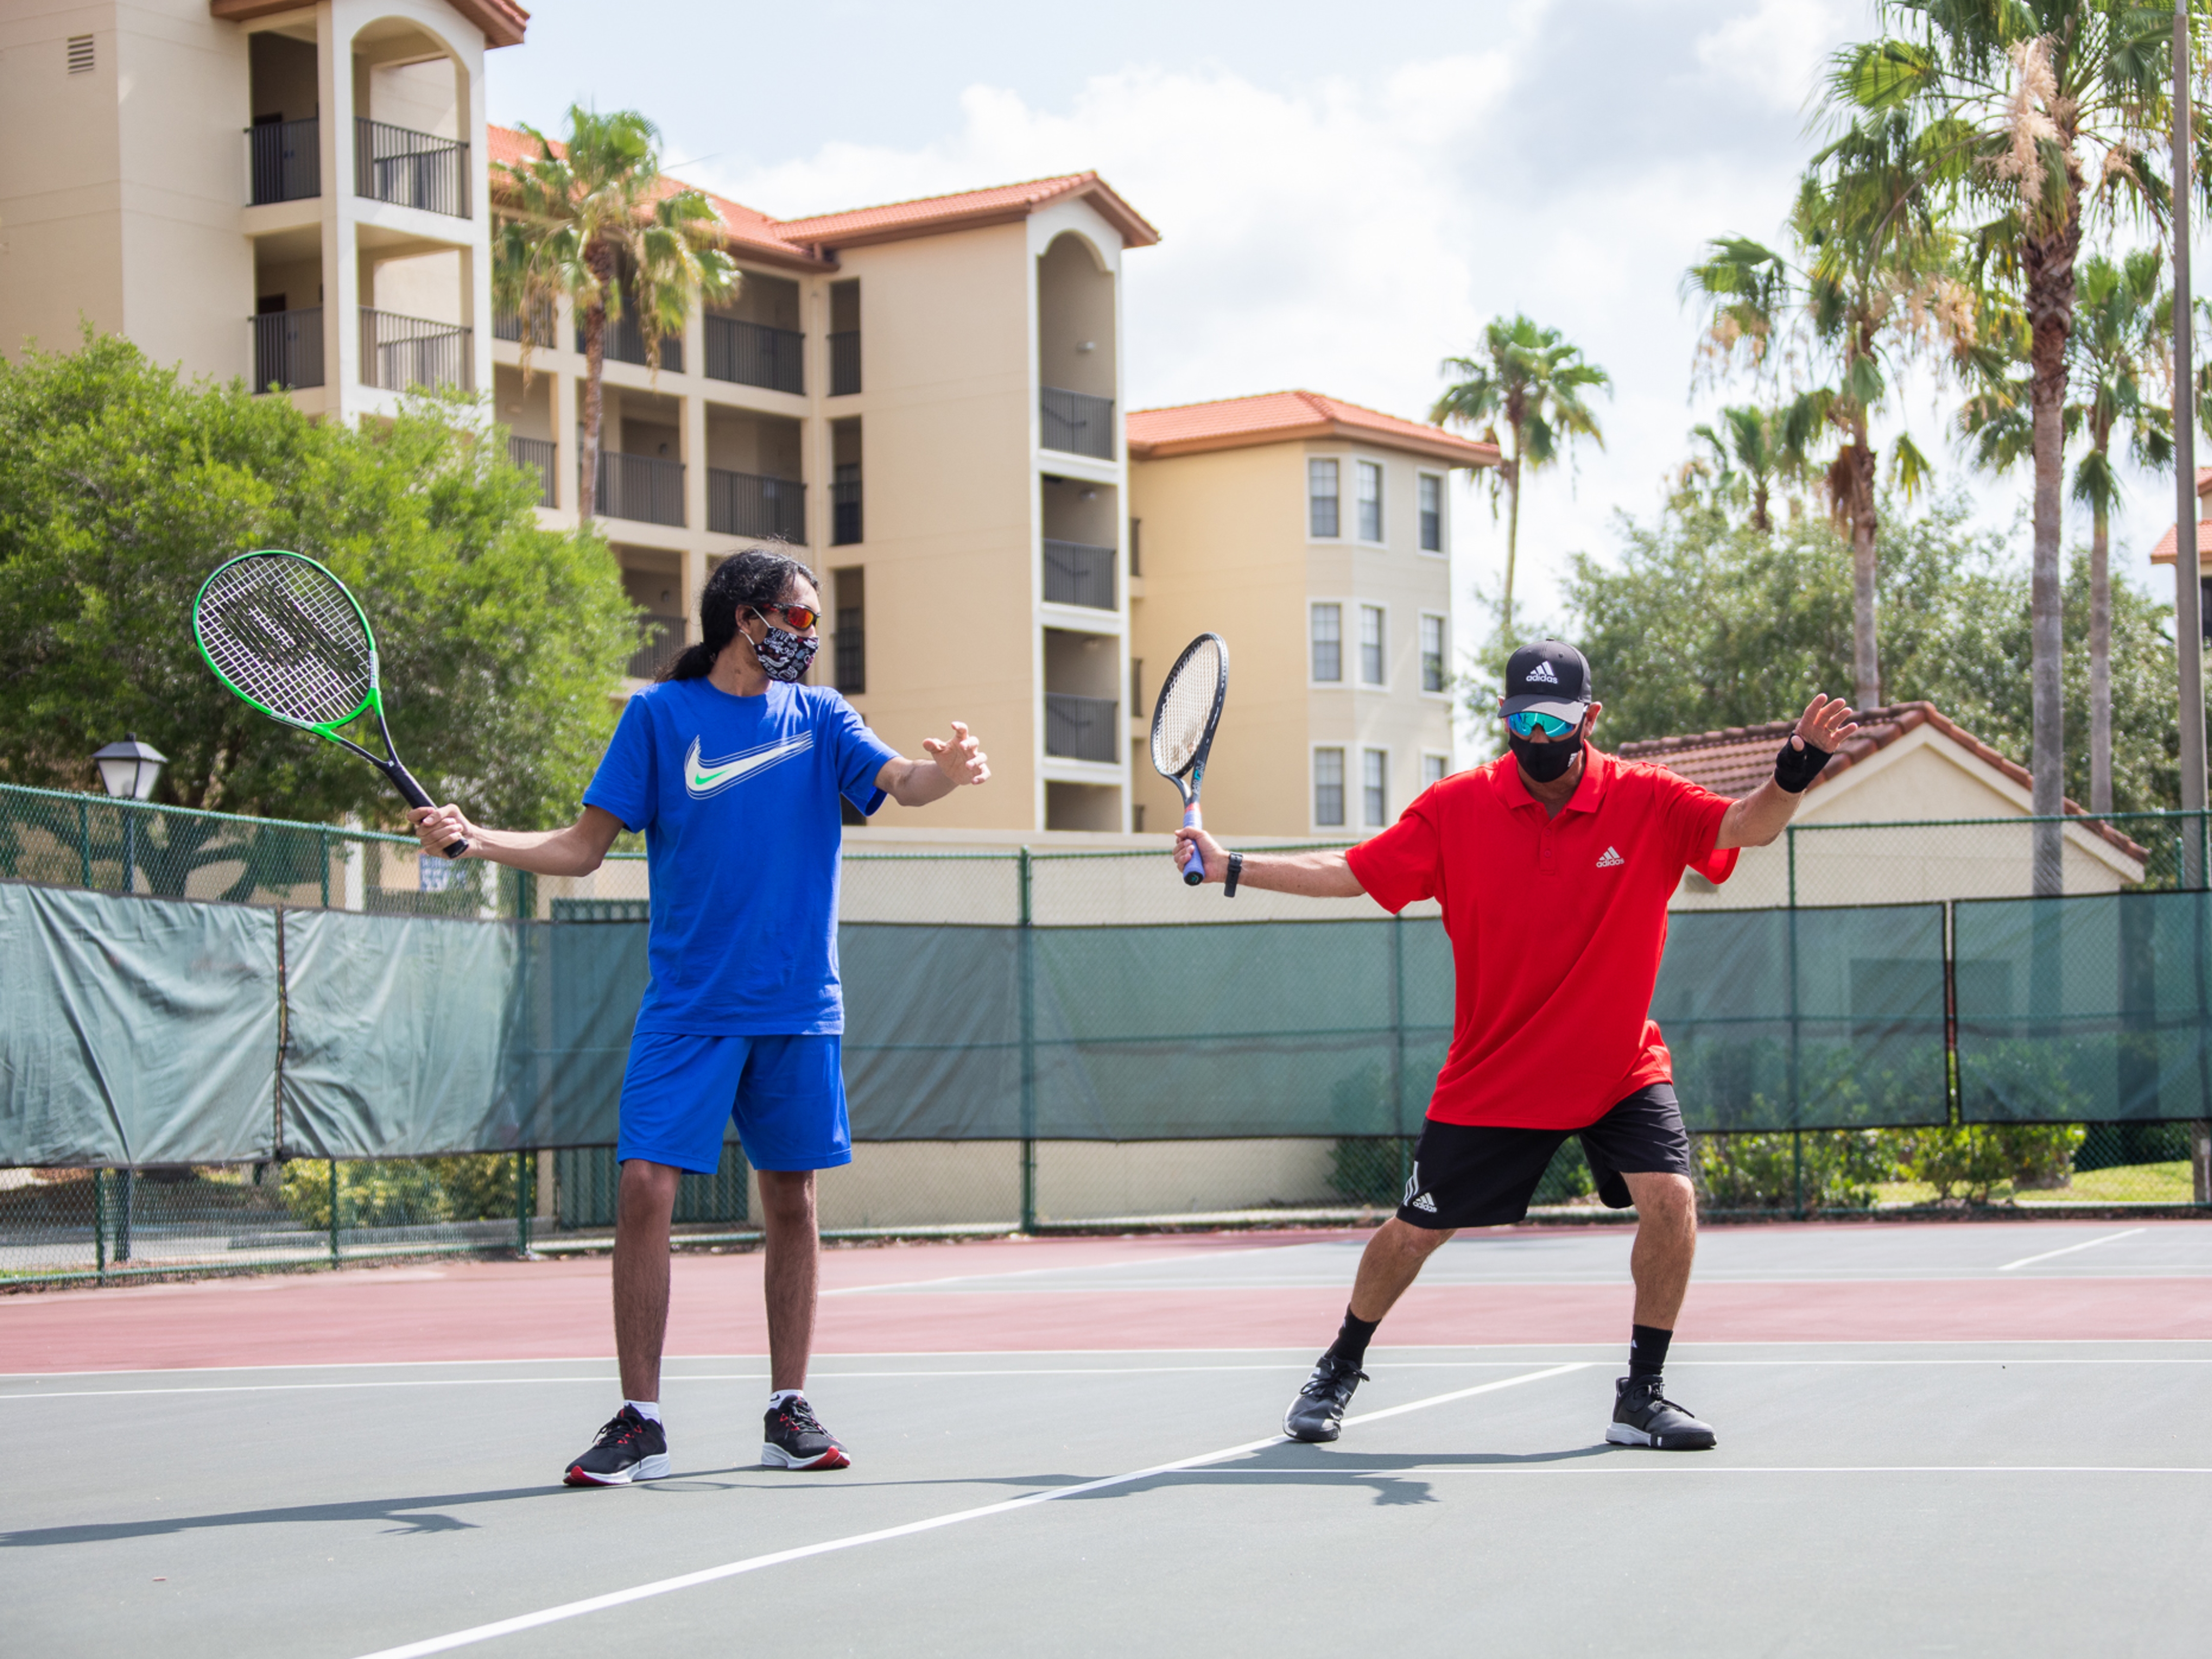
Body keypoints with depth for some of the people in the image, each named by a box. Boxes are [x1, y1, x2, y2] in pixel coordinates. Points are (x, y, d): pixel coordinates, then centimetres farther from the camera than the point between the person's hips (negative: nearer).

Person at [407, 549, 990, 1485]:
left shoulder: (819, 716, 9)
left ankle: (789, 1413, 17)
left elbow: (901, 783, -8)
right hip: (689, 1009, -2)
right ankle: (639, 1423, -5)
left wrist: (947, 772, -31)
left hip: (798, 1008, 2)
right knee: (645, 1188, -12)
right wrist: (476, 840, -12)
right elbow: (584, 848, 3)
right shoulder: (660, 713, 3)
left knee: (792, 1200, 6)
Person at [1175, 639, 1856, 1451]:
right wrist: (1229, 866, -8)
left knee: (1670, 1199, -21)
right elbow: (1346, 874, -2)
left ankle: (1640, 1398, -5)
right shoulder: (1455, 809, -8)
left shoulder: (1648, 802, -11)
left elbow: (1749, 826, -22)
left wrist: (1793, 772, -44)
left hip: (1620, 1070, 0)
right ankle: (1337, 1374, 34)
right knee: (1413, 1231, 7)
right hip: (1491, 1074, 0)